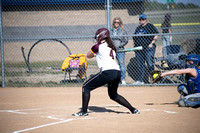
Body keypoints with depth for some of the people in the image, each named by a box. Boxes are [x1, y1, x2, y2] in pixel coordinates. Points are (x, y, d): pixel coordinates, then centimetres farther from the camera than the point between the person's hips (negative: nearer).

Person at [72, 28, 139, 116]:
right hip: (118, 73, 7)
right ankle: (133, 109, 23)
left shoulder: (98, 47, 4)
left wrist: (94, 55, 40)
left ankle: (84, 111, -4)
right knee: (113, 95, 28)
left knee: (86, 87, 3)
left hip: (107, 72, -7)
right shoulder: (112, 47, 21)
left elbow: (88, 56, 20)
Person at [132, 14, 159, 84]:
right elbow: (134, 38, 29)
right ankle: (140, 80, 5)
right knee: (140, 65, 4)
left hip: (148, 47, -6)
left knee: (150, 64, -9)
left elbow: (156, 35, -3)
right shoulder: (138, 28, 22)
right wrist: (134, 43, 10)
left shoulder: (150, 26, 3)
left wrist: (152, 43, -12)